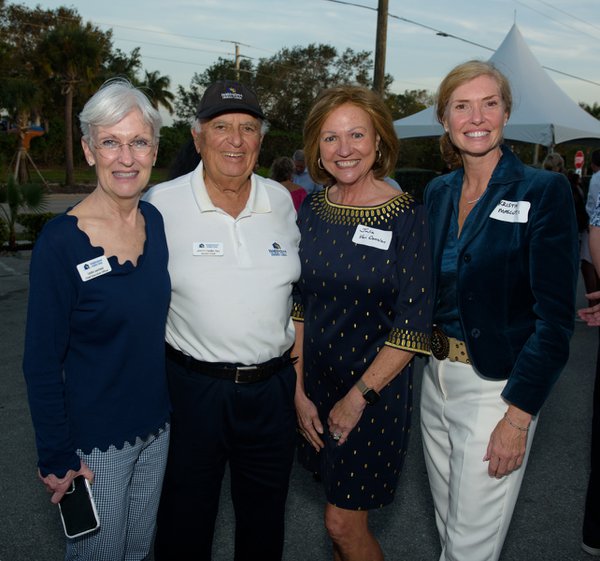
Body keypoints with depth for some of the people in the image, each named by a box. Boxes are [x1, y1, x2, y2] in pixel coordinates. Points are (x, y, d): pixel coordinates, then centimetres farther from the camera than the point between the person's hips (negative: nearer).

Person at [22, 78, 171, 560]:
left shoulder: (157, 222, -3)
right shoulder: (60, 242, -20)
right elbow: (42, 362, -14)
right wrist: (57, 458, -12)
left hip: (156, 426, 5)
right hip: (94, 440, -5)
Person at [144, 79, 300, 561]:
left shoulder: (282, 201, 1)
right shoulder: (162, 203, -10)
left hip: (273, 385, 3)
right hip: (193, 386, -3)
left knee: (265, 518, 21)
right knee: (186, 520, 16)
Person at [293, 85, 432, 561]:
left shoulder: (407, 217, -13)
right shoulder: (312, 209, 1)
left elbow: (413, 327, -14)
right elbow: (299, 306, 4)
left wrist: (357, 398, -12)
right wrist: (300, 391, -1)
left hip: (375, 388, -4)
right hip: (316, 379, 5)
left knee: (343, 521, 3)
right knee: (340, 503, 19)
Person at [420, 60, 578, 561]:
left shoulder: (544, 191, -11)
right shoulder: (437, 192, 6)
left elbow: (555, 316, -15)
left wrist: (518, 416, -18)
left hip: (497, 388, -5)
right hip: (436, 378, 6)